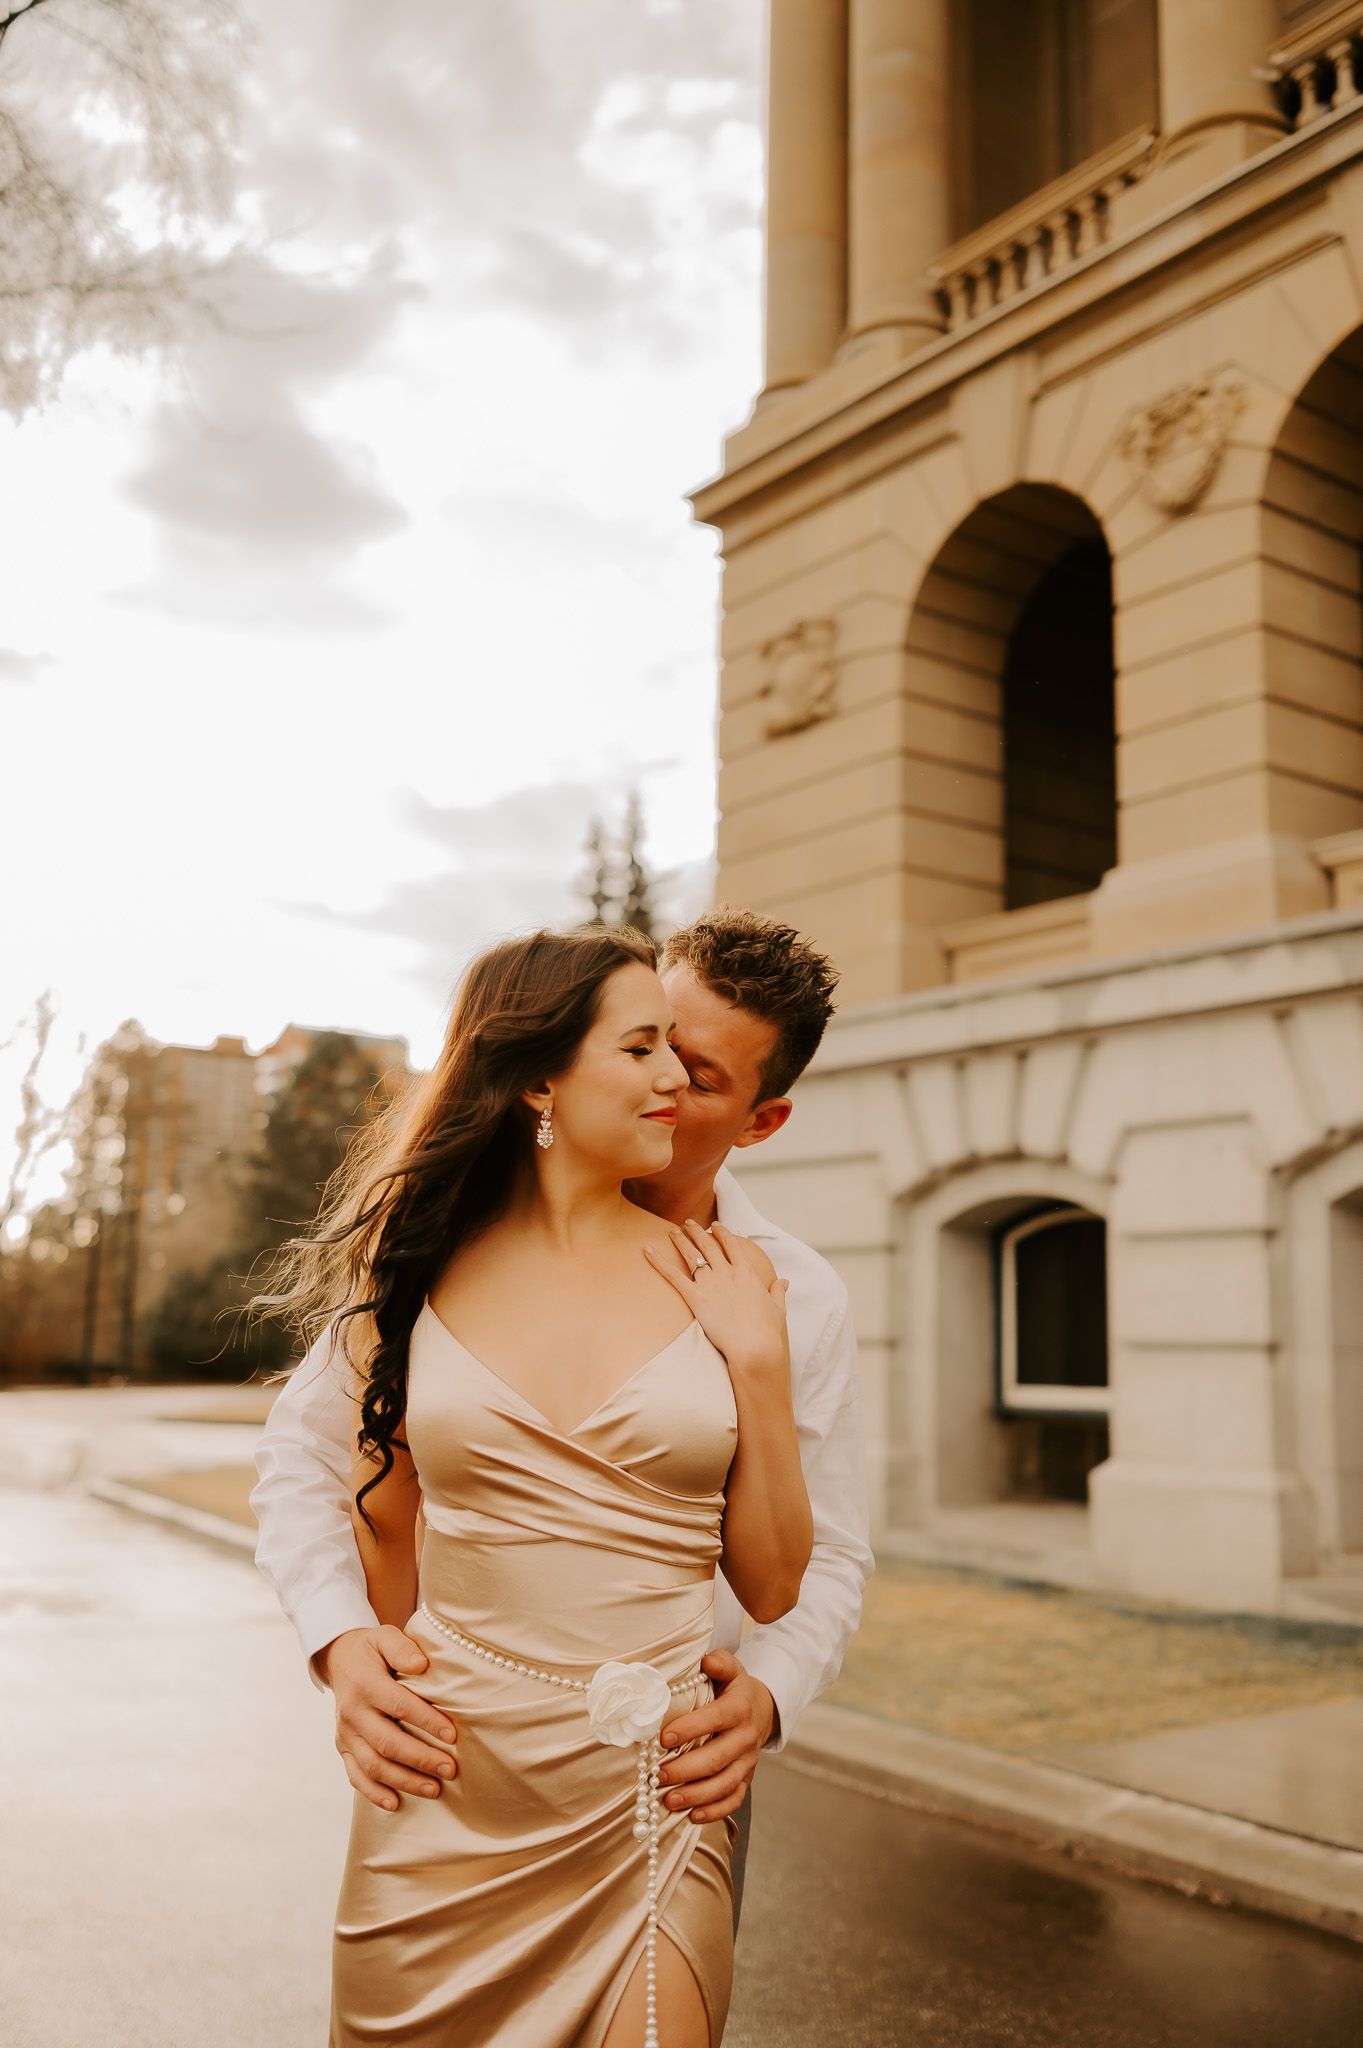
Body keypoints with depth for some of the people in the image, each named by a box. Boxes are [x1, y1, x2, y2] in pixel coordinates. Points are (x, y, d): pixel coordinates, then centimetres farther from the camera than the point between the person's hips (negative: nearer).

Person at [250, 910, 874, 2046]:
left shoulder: (794, 1296, -5)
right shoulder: (465, 1236, -8)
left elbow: (828, 1557, 4)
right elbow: (306, 1450, 0)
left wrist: (768, 1694, -15)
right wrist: (344, 1641, -16)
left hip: (665, 1761, 0)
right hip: (449, 1748, 0)